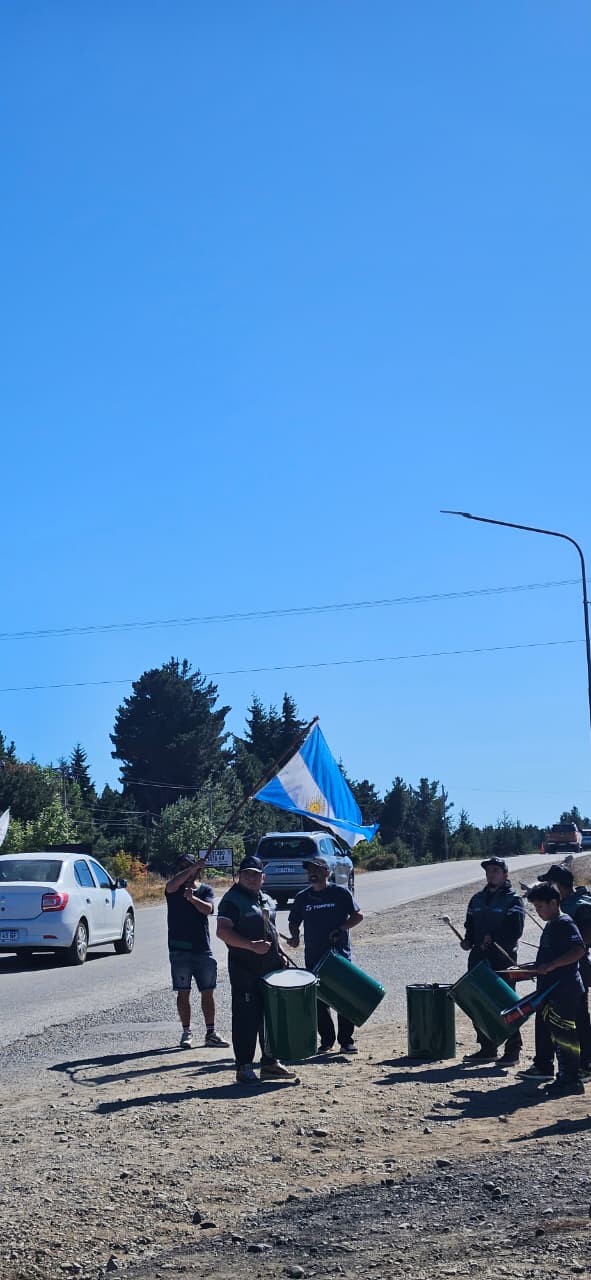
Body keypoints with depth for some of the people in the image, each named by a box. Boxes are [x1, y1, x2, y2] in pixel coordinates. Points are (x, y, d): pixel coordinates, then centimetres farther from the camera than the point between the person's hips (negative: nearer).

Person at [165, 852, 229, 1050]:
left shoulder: (205, 890, 8)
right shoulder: (173, 889, 4)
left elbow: (208, 909, -11)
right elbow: (172, 885, -21)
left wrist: (192, 898, -29)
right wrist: (193, 867, -25)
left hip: (203, 949, 2)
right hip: (180, 950, -2)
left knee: (208, 992, 4)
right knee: (183, 992, 2)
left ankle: (211, 1033, 11)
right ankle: (187, 1032, 10)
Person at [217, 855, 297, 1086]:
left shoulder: (266, 899, 16)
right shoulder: (232, 900, -10)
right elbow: (223, 931, -19)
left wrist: (280, 953, 13)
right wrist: (252, 945, -26)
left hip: (270, 967, 8)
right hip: (245, 969, -8)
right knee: (247, 1018, -5)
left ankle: (270, 1062, 24)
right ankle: (244, 1068, 1)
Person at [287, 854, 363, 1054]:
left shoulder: (340, 893, -1)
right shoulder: (302, 898, 9)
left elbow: (357, 916, -2)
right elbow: (294, 922, 17)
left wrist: (340, 929, -15)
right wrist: (295, 936, -2)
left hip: (340, 955, -3)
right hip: (313, 957, 3)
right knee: (318, 1001, 5)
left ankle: (346, 1040, 7)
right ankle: (326, 1039, 17)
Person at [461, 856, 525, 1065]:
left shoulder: (513, 900, -4)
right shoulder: (477, 899, 16)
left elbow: (516, 931, -13)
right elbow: (470, 926, 20)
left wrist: (494, 940, -22)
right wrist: (468, 940, 1)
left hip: (503, 959, -6)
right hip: (479, 958, 6)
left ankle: (512, 1050, 2)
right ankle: (487, 1049, 18)